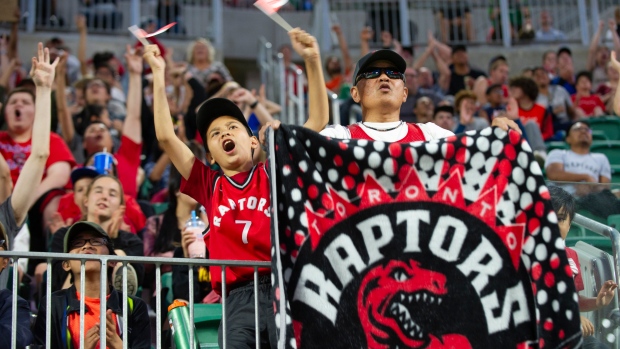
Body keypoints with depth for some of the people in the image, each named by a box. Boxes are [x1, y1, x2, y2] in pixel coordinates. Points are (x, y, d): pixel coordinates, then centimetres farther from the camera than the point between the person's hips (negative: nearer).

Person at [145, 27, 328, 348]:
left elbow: (318, 122, 9)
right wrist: (159, 75, 13)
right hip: (239, 298, 1)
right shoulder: (210, 186, 17)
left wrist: (313, 61, 2)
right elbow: (166, 137, 12)